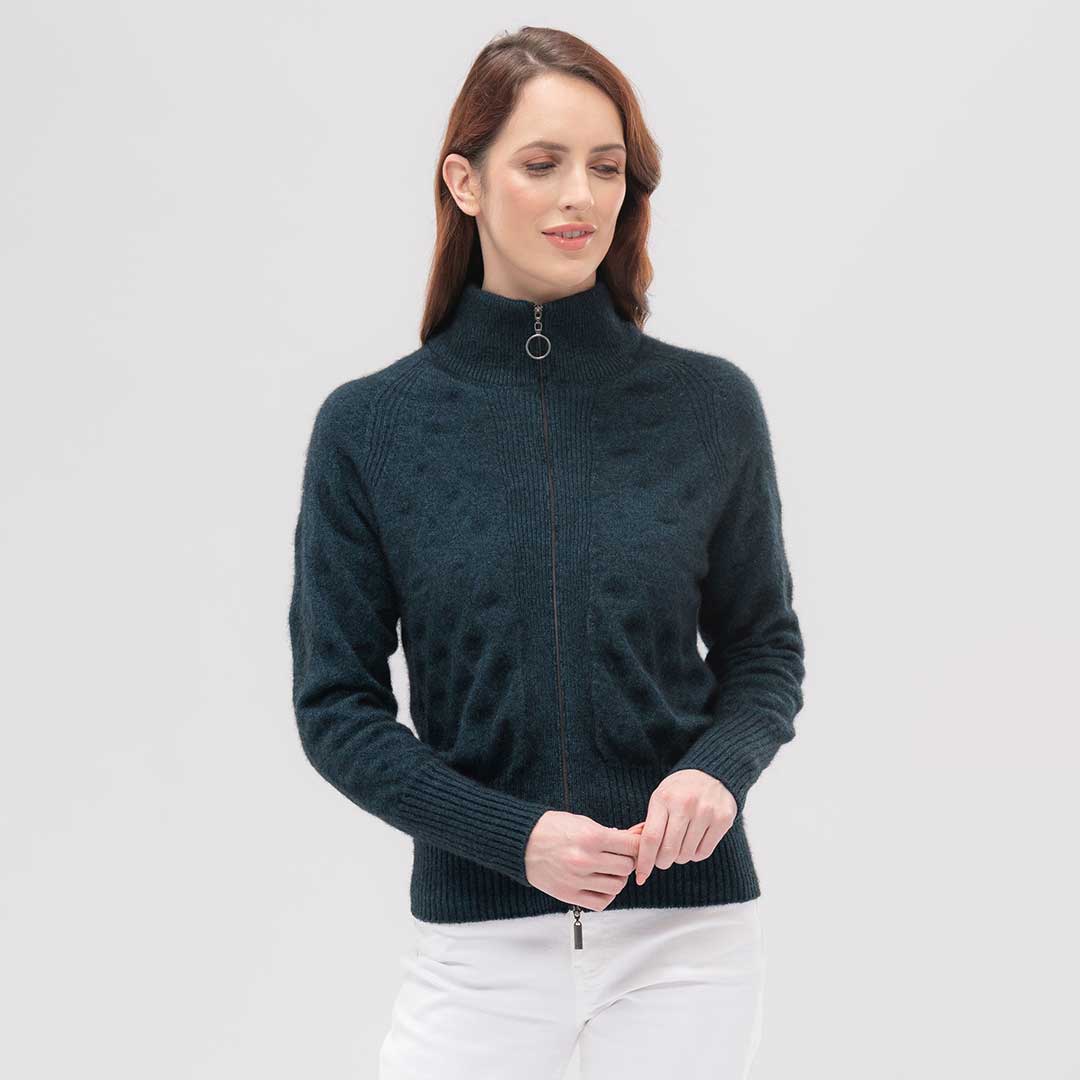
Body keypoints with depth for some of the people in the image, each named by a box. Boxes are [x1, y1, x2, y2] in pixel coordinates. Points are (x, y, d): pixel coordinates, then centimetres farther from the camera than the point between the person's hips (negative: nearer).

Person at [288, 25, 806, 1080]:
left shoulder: (710, 404, -1)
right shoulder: (368, 425, -3)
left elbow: (764, 649, 8)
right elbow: (336, 701, -1)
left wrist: (718, 768, -12)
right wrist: (513, 836, -13)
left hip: (688, 927, 1)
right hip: (479, 940, 0)